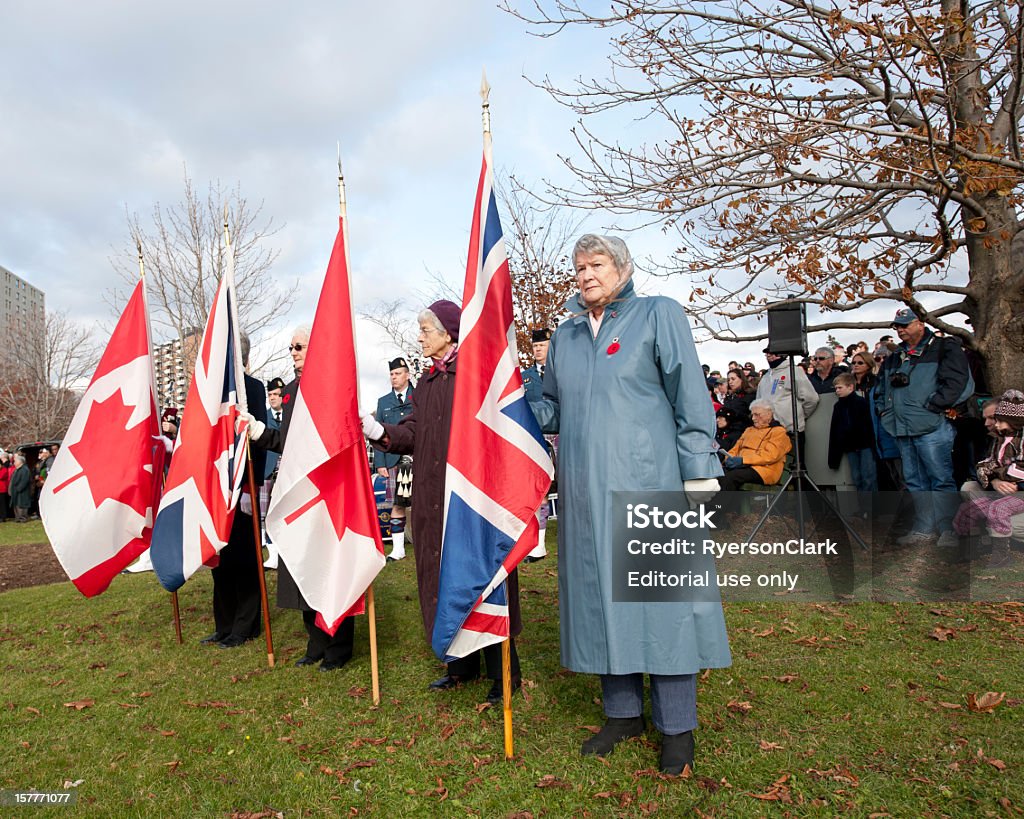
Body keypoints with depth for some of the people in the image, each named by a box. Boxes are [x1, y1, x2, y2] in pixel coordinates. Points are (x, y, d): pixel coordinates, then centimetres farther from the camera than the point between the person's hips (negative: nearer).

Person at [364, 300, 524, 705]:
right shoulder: (427, 381, 15)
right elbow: (413, 432, 8)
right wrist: (380, 432, -8)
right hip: (434, 496, 8)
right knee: (444, 575, 12)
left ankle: (504, 672, 12)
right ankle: (463, 664, 27)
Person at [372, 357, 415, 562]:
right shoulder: (383, 402, 16)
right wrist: (380, 463, 4)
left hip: (419, 460, -2)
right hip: (394, 462, 2)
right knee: (397, 505, 3)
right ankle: (398, 549, 10)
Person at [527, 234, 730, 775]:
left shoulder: (659, 315, 2)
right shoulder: (565, 336, 16)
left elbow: (690, 397, -4)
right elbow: (552, 409, 22)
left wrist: (699, 476, -9)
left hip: (649, 483, -5)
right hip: (586, 491, 5)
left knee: (661, 594, 0)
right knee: (601, 594, 10)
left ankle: (676, 727, 16)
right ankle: (623, 712, 26)